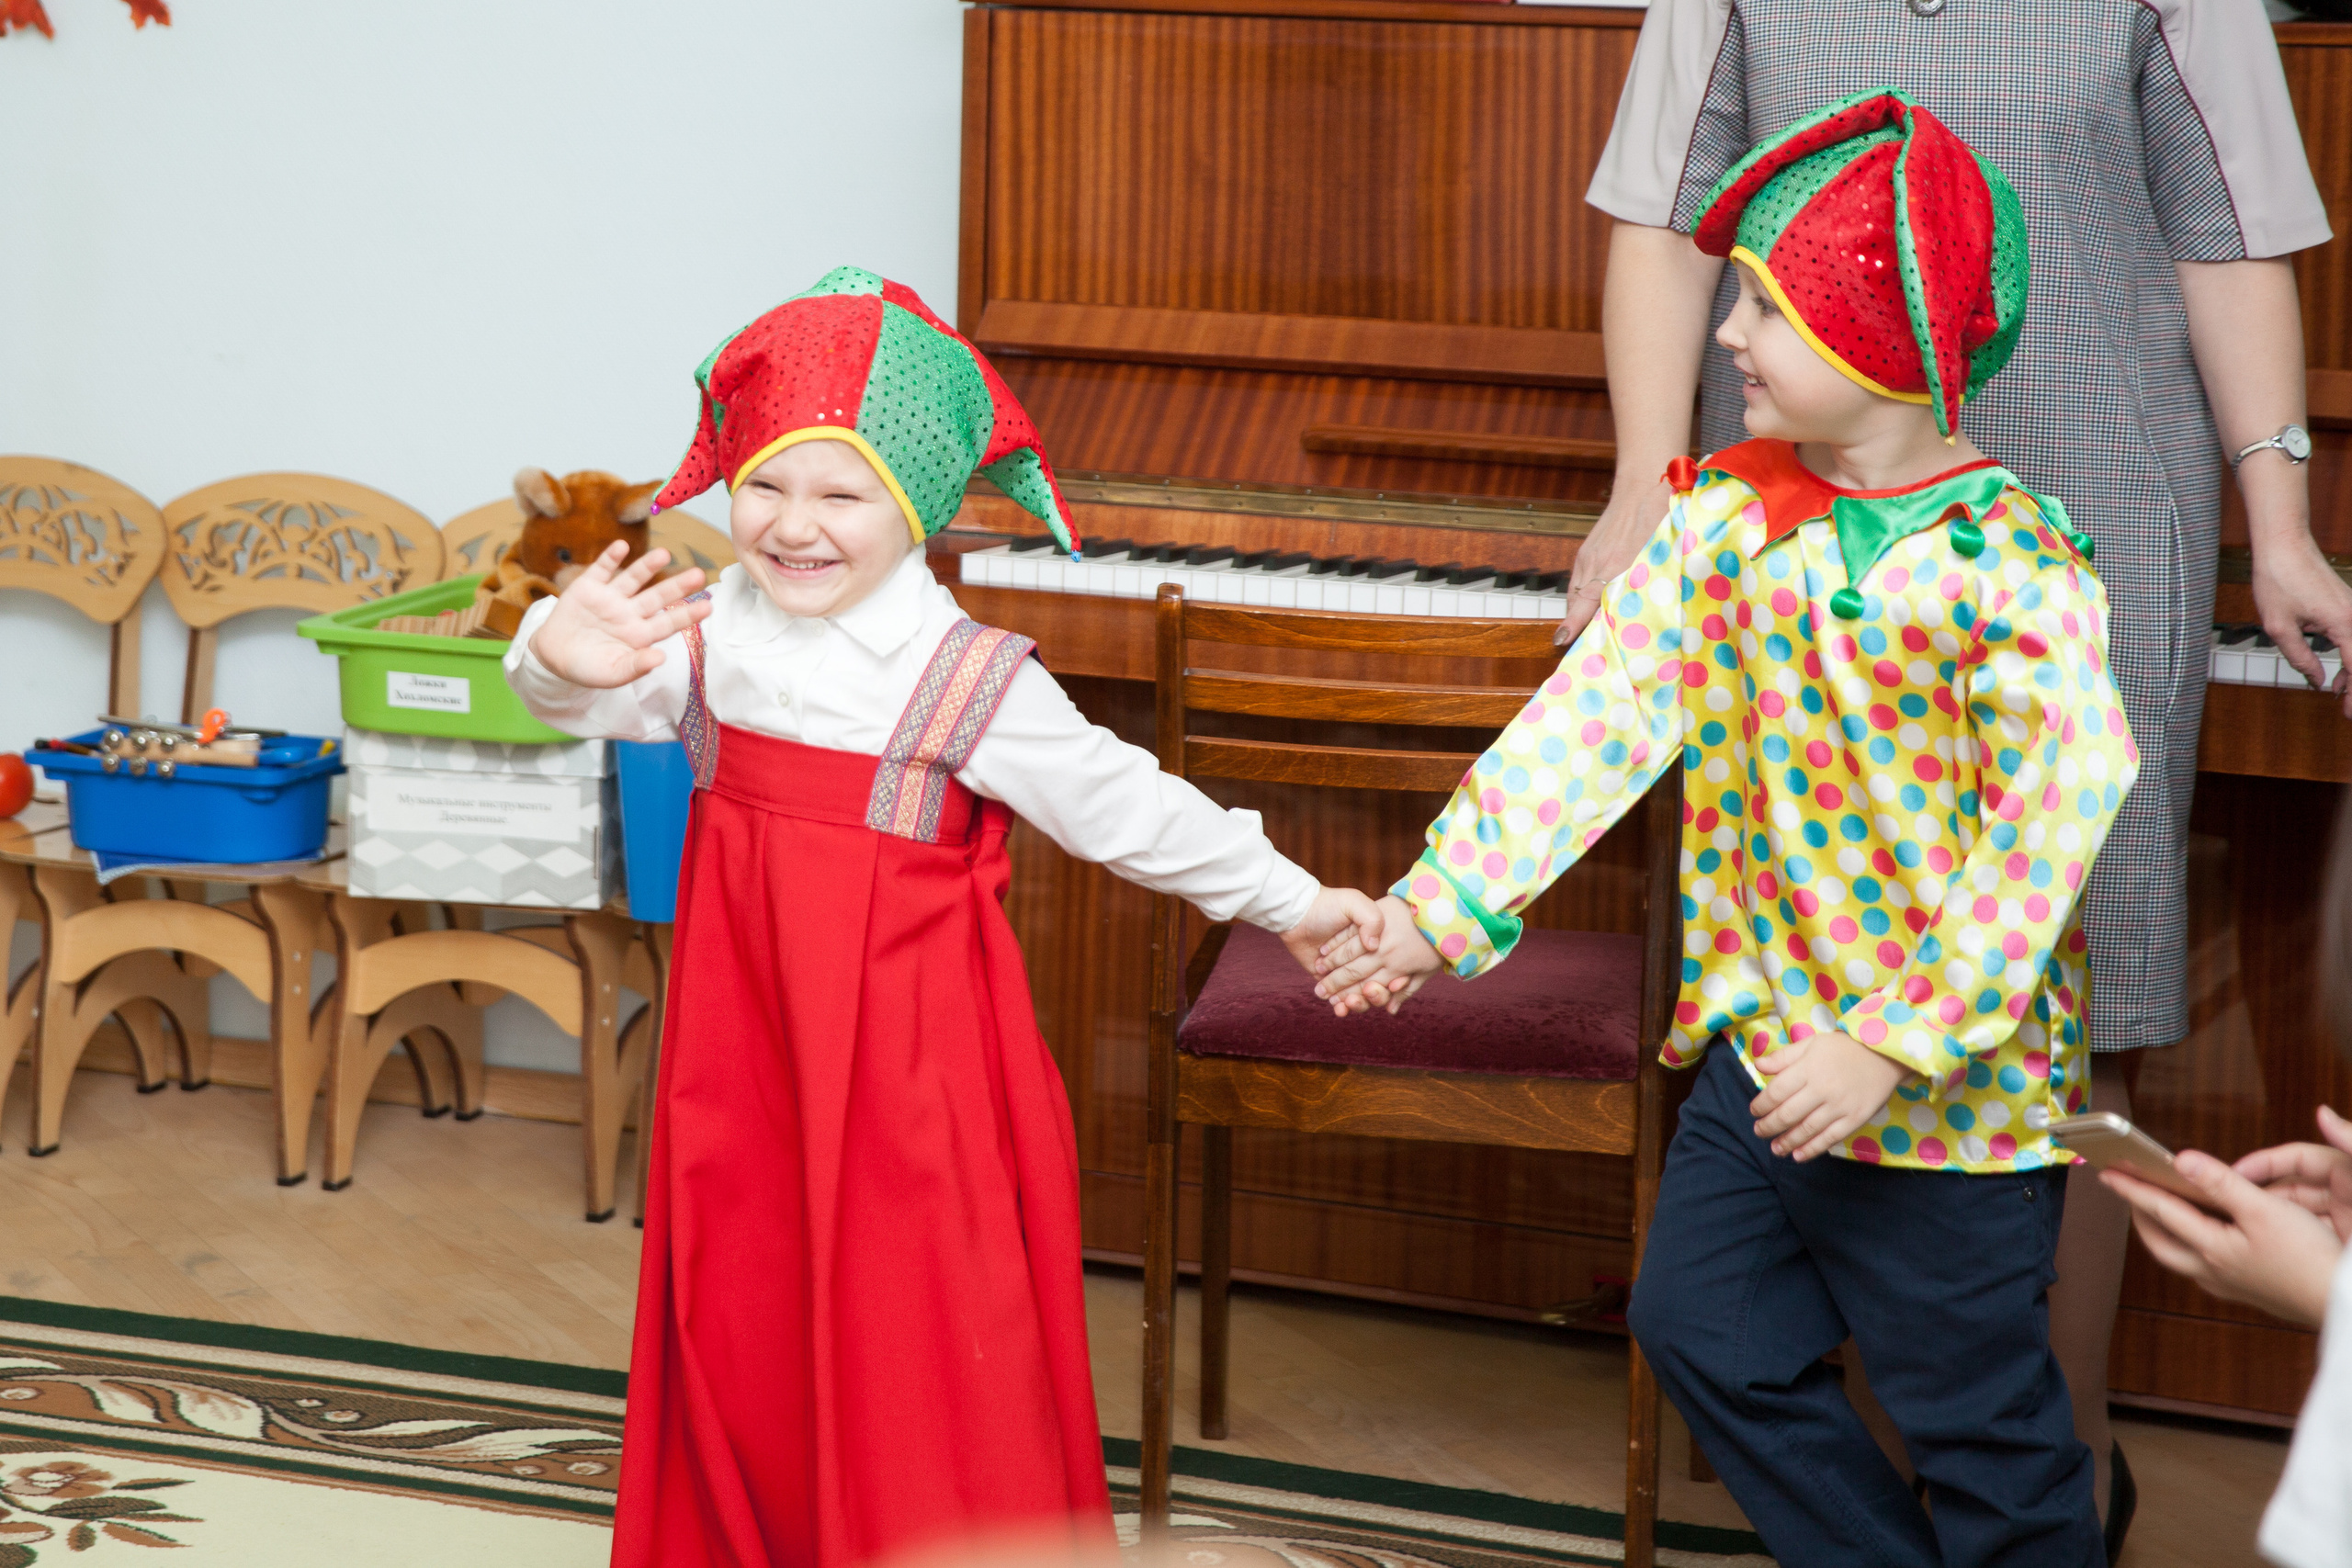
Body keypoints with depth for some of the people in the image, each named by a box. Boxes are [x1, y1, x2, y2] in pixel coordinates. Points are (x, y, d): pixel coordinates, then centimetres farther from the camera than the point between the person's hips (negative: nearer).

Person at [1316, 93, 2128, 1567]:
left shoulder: (2008, 562, -20)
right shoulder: (1730, 518, 0)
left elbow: (2054, 826, -23)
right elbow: (1598, 716, -3)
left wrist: (1895, 1051, -25)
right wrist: (1439, 908, -9)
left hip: (1955, 1086, -7)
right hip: (1764, 1043, 7)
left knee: (1975, 1405, 4)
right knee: (1703, 1322, 13)